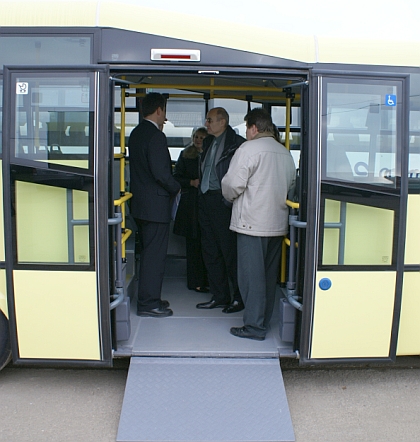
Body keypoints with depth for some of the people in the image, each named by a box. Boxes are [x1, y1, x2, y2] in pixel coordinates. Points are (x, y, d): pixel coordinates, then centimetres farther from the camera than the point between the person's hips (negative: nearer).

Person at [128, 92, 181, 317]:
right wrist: (176, 188, -6)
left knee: (148, 252, 17)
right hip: (155, 204, -10)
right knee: (155, 254, -2)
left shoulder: (135, 133, 12)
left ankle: (148, 297, 27)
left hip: (140, 203, 10)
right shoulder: (155, 136, -17)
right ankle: (148, 303, 5)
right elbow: (161, 172, -23)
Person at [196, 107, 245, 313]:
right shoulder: (208, 142, 16)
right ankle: (219, 297, 22)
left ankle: (239, 298, 11)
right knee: (210, 251, 12)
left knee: (229, 250, -2)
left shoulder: (236, 144, -10)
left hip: (223, 202, -9)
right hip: (205, 200, 9)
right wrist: (198, 183, 11)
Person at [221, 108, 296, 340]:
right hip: (278, 222, 7)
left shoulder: (248, 148, -11)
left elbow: (233, 183, -16)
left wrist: (231, 197, 5)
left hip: (252, 222, -7)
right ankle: (264, 320, 25)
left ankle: (254, 326, 2)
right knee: (269, 274, 14)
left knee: (251, 275, -1)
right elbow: (291, 185, 15)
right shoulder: (286, 153, 11)